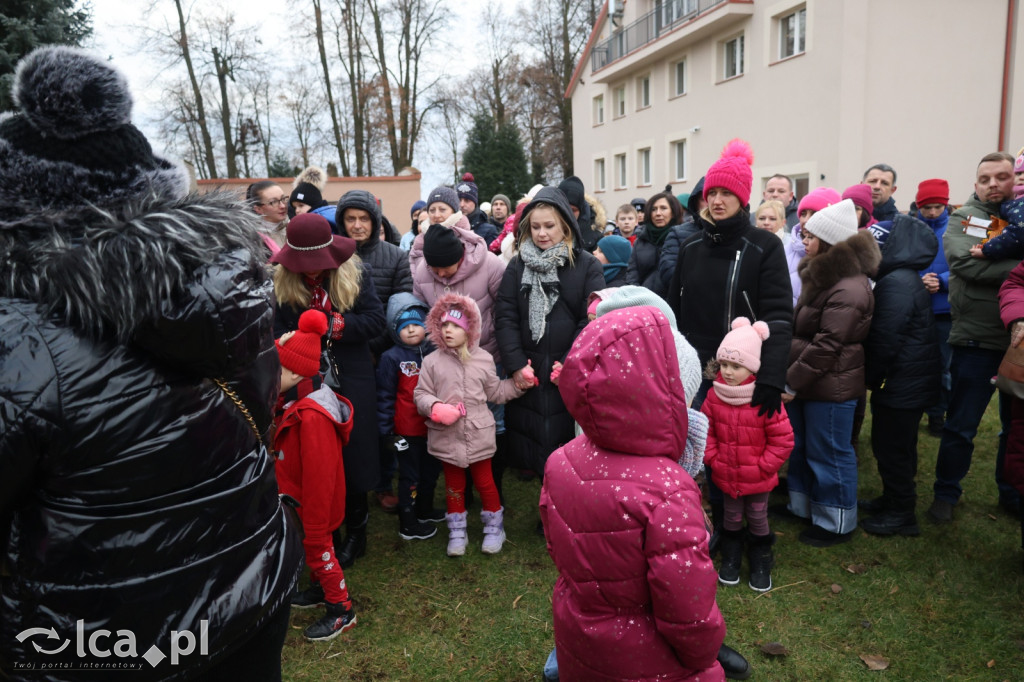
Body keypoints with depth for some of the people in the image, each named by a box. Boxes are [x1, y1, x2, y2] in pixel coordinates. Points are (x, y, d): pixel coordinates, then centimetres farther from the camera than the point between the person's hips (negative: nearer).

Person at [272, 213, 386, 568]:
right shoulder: (280, 281, -2)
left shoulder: (355, 273, -6)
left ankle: (356, 531, 27)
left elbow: (376, 319, -11)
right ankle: (326, 535, 28)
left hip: (351, 382, -1)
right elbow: (277, 330, -7)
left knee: (352, 454, 8)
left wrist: (335, 324, -23)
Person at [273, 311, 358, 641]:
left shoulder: (312, 417, -33)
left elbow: (318, 477, -29)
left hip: (312, 506, -9)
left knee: (317, 549, 8)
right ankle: (320, 589, 47)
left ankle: (342, 611, 25)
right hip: (297, 498, 9)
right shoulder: (294, 401, -2)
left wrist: (313, 525, -22)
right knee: (313, 548, 25)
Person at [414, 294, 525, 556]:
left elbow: (495, 392, 10)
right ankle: (457, 531, 30)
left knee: (484, 481, 13)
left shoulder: (483, 359, 1)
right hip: (447, 437, 0)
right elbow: (420, 394, -3)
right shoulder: (432, 361, -4)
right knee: (454, 485, 14)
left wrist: (518, 384, 0)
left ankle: (494, 527, 30)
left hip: (479, 435, 0)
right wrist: (435, 407, -21)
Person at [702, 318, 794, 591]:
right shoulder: (714, 396, -9)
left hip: (758, 478, -2)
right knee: (732, 518, 19)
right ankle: (730, 561, 38)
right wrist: (713, 459, -5)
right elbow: (706, 431, 2)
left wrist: (764, 466, -15)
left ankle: (760, 565, 35)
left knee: (758, 520, 16)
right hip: (727, 475, 3)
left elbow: (783, 439, -16)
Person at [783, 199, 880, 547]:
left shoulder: (849, 289, -22)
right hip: (806, 382, 10)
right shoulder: (823, 275, 12)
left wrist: (791, 381, -18)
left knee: (828, 454, 4)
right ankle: (802, 506, 37)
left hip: (831, 387, -10)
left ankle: (835, 523, 21)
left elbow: (826, 346, -24)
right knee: (801, 447, 20)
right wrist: (790, 377, 12)